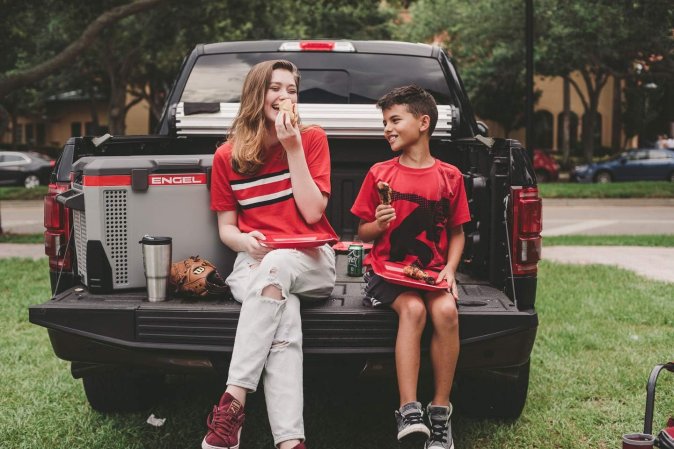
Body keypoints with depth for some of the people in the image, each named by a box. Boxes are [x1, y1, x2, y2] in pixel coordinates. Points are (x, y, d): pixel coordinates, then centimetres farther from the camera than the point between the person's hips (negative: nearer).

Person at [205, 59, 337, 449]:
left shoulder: (312, 139, 5)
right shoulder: (227, 157, 8)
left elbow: (312, 212, -4)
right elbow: (226, 227, 11)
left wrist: (293, 148, -9)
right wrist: (244, 241, -14)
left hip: (311, 260, -1)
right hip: (255, 261, 1)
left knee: (276, 266, -39)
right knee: (284, 318, -36)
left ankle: (233, 404, -42)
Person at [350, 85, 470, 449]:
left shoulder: (449, 176, 5)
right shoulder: (379, 174, 4)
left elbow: (457, 233, 11)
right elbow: (362, 233, 9)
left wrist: (449, 269, -5)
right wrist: (378, 225, -13)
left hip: (432, 272, 1)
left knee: (446, 310, -30)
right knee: (413, 309, -32)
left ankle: (440, 412, -17)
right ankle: (409, 411, -30)